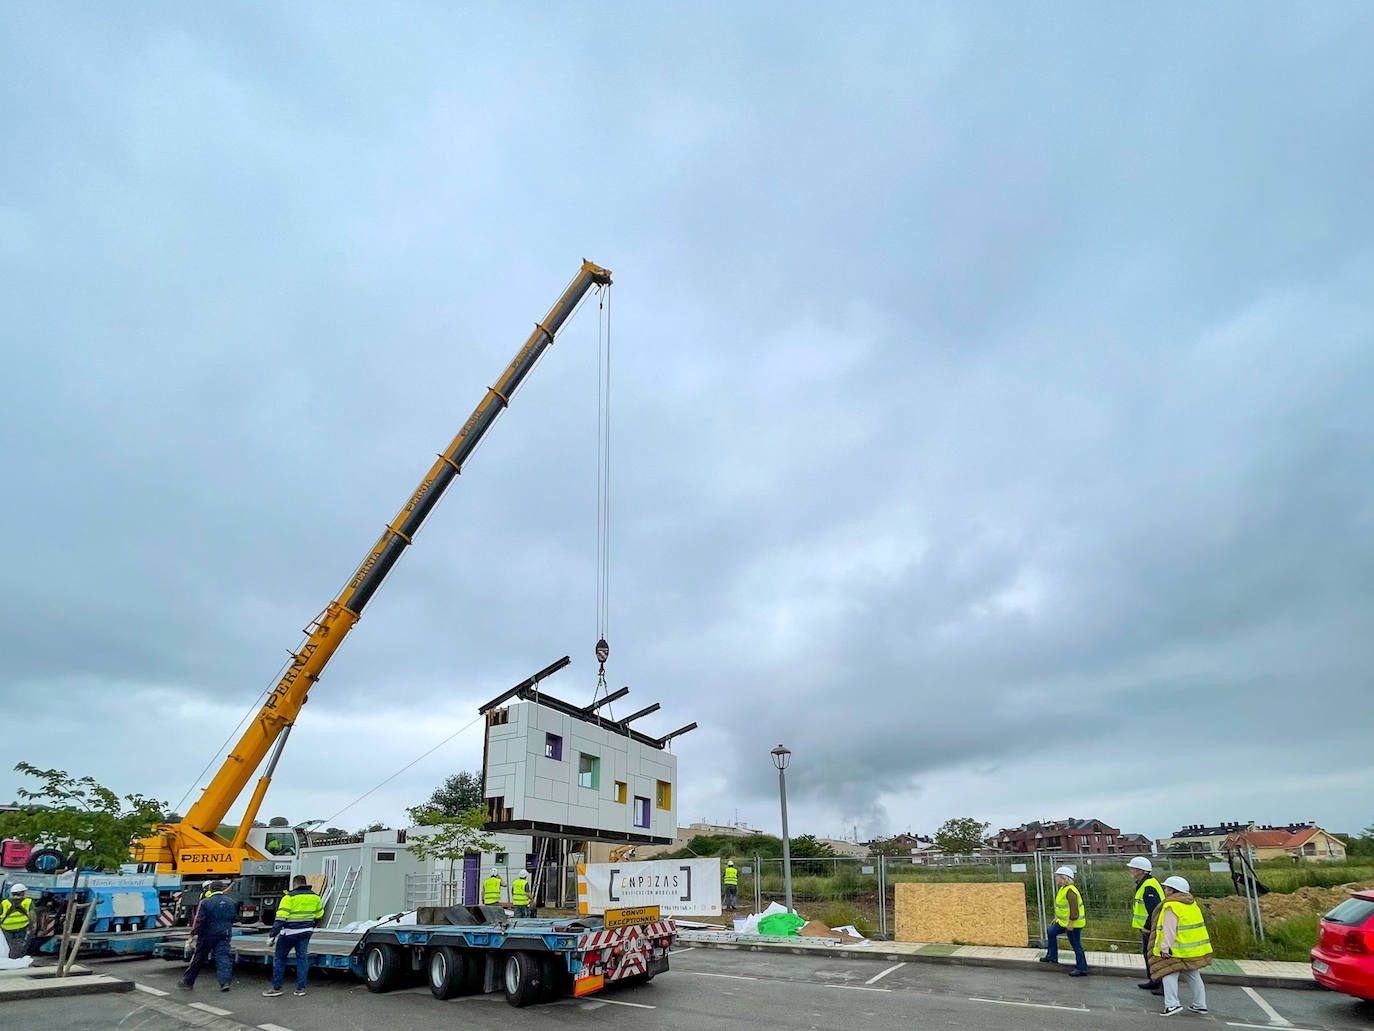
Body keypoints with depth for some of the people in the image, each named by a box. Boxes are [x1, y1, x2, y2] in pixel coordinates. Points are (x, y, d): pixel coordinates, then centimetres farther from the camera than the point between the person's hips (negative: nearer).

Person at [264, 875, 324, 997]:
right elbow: (318, 915, 18)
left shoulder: (289, 897, -12)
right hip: (306, 932, 5)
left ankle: (276, 987, 11)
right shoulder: (315, 897, 7)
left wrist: (272, 935, -16)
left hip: (290, 932, -5)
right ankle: (301, 988, 10)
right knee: (302, 957, 10)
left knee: (279, 958, 9)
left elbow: (281, 918, -18)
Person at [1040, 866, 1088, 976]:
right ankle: (1052, 956, 29)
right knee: (1051, 932, 18)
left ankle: (1082, 969, 13)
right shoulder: (1064, 888, 8)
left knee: (1076, 945, 0)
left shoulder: (1070, 890, -24)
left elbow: (1074, 908, -26)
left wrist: (1071, 923, -24)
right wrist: (1057, 917, 20)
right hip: (1064, 921, 11)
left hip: (1073, 924, -11)